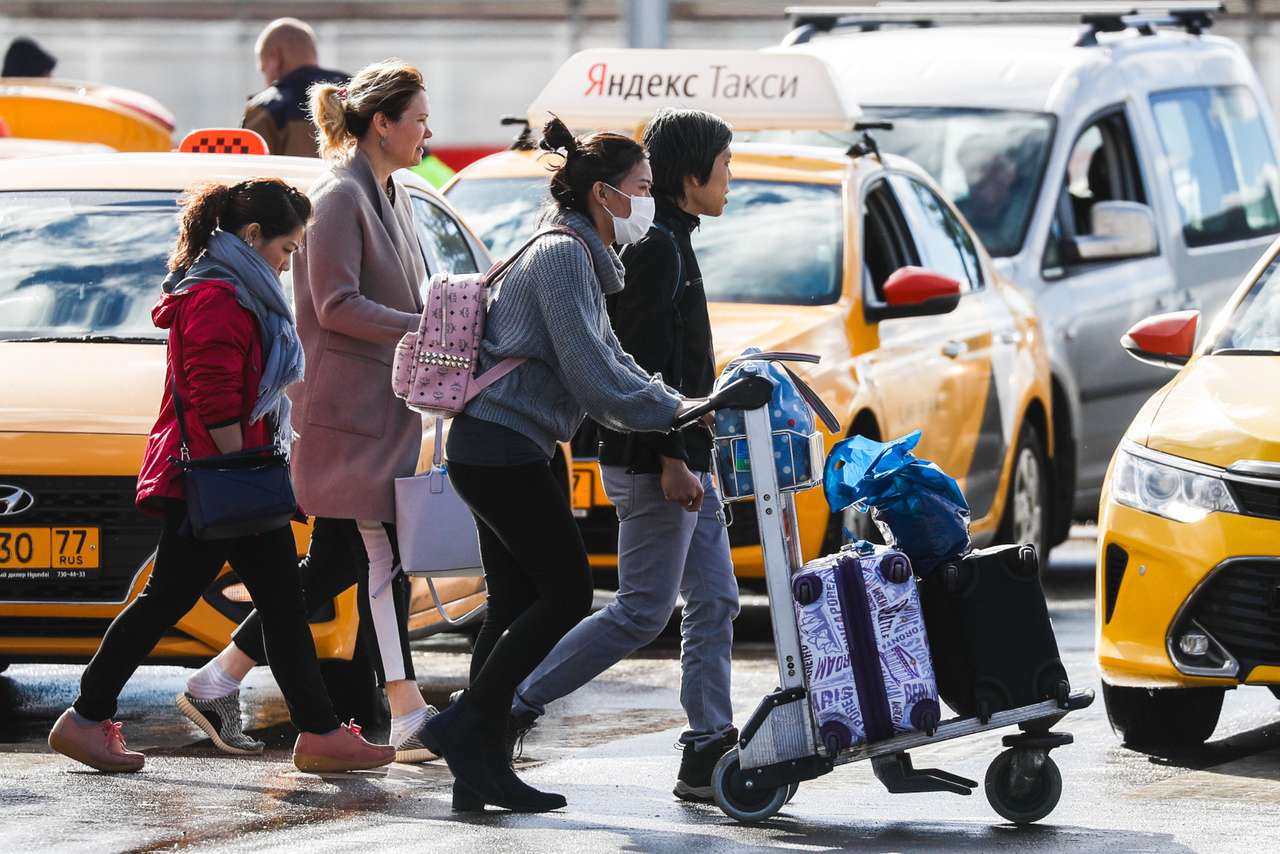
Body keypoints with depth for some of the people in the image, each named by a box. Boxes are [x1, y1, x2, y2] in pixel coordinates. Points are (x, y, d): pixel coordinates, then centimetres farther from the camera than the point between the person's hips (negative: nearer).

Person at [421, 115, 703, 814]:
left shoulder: (580, 258, 19)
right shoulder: (563, 256, -14)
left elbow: (608, 361, 21)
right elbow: (591, 375, -20)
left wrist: (676, 402, 9)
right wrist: (672, 411, -12)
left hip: (490, 449, 10)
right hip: (502, 448, -10)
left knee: (516, 603, 8)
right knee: (566, 594, -8)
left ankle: (478, 768, 7)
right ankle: (466, 725, -7)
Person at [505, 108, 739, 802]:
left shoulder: (669, 245, 18)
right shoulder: (656, 249, -14)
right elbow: (649, 362, -21)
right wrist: (671, 460, -24)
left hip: (682, 458, 10)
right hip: (655, 461, -10)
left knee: (715, 602, 7)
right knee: (642, 612, -8)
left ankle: (709, 749, 5)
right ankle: (509, 710, -4)